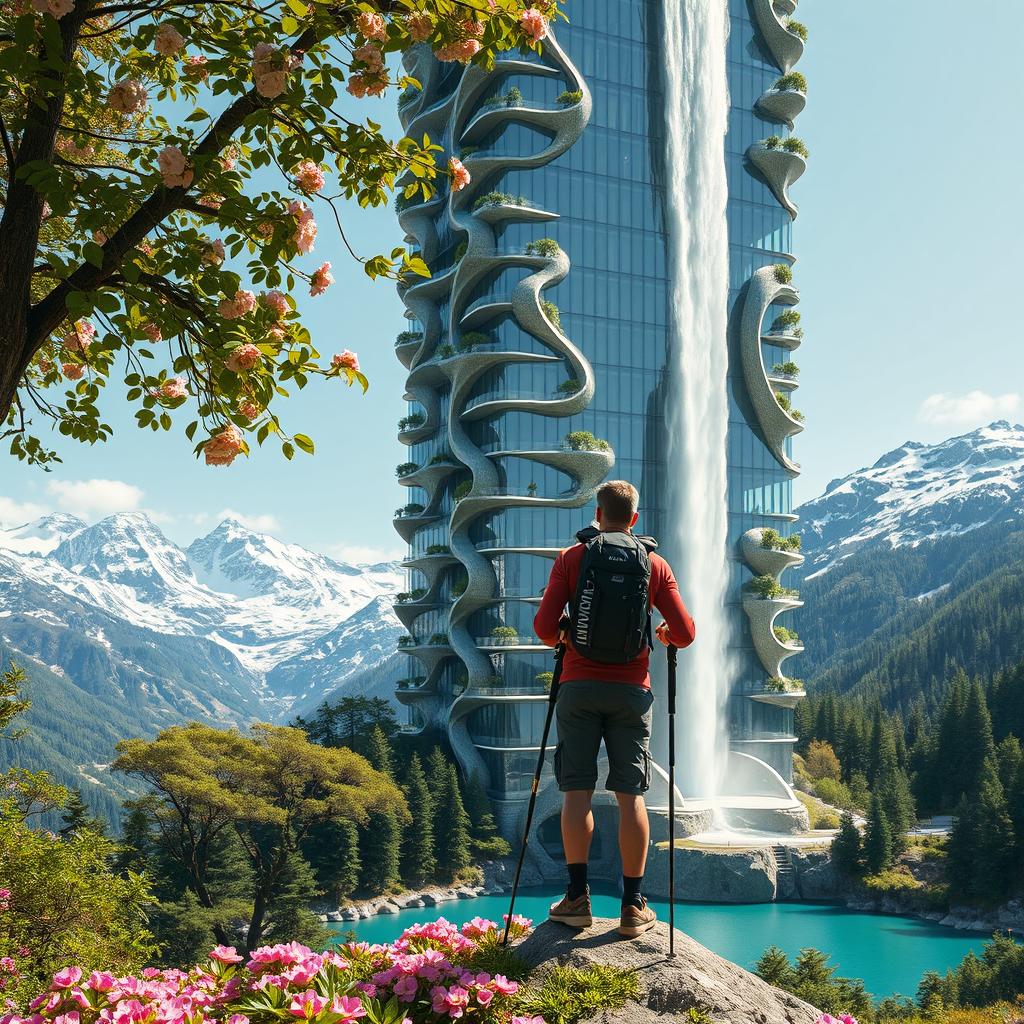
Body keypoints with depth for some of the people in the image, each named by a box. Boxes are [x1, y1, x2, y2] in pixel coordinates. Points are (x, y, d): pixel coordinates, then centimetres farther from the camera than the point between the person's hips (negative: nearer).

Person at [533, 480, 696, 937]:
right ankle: (633, 906, 5)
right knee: (630, 795, 3)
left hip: (579, 686, -1)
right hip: (631, 690, 1)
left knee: (577, 791, 4)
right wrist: (665, 636, 24)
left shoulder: (571, 558, 2)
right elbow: (685, 634, 2)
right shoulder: (655, 564, 5)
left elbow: (544, 626, -5)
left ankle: (577, 898, 4)